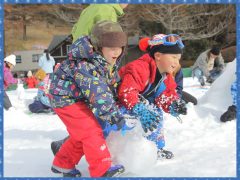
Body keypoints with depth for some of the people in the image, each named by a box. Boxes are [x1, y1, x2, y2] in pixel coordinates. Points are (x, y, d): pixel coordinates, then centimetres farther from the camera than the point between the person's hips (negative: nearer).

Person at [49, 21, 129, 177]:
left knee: (81, 134, 14)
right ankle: (102, 169, -7)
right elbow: (98, 94, -37)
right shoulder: (85, 65, -34)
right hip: (66, 98, -9)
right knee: (91, 131, -14)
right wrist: (114, 116, -35)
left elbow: (112, 84, 8)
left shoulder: (110, 61, -4)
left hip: (79, 98, 9)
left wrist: (115, 107, 8)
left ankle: (63, 164, 30)